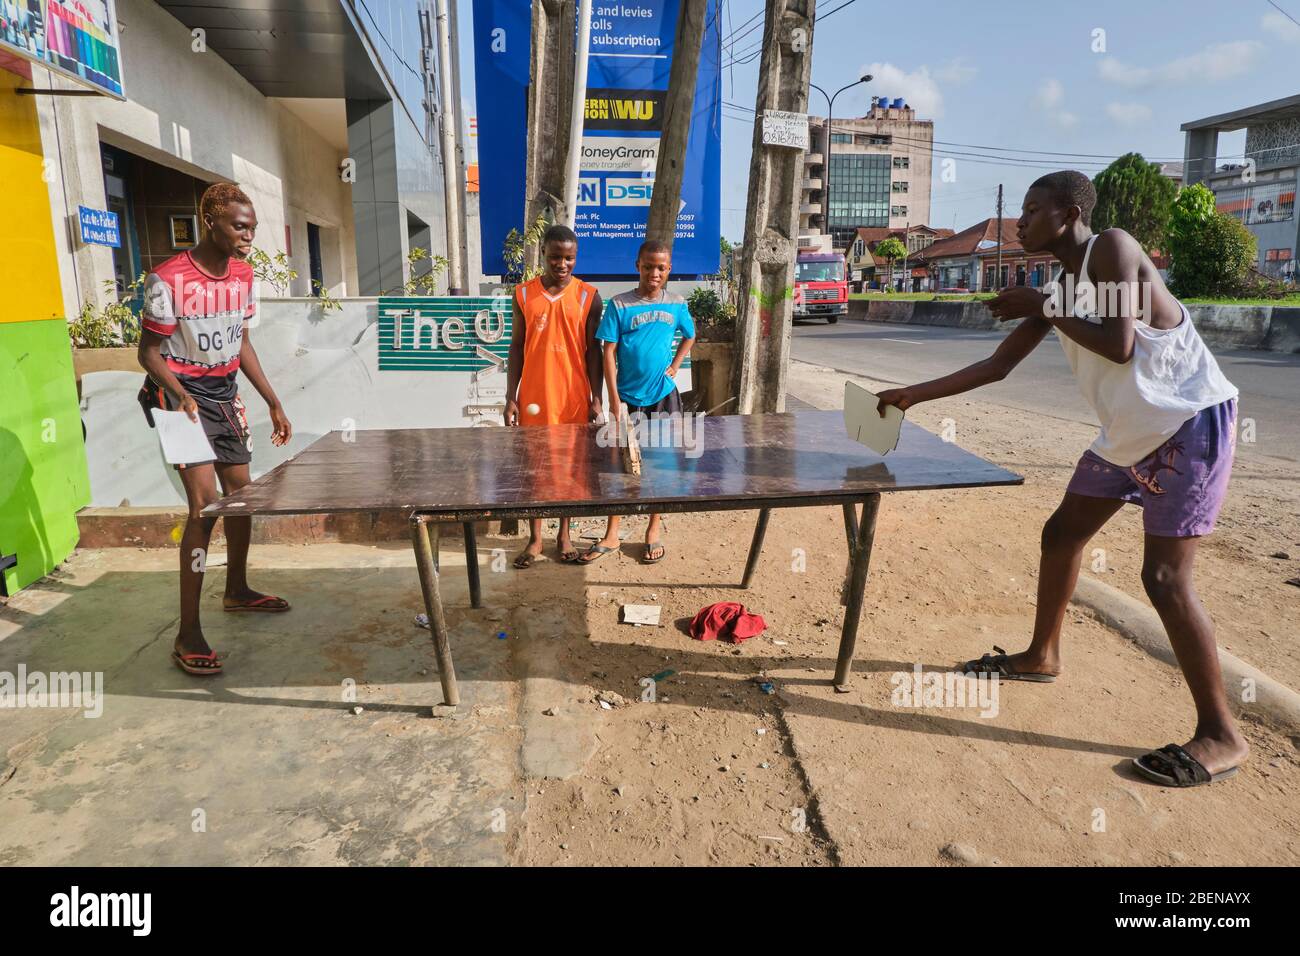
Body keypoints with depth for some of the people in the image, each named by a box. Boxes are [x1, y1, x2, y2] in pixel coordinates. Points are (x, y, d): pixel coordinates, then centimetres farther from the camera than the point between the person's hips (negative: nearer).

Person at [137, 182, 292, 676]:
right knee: (205, 505, -17)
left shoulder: (243, 274, 2)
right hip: (184, 394, -7)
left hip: (225, 393, 8)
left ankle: (237, 589, 38)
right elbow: (149, 352, -12)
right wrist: (179, 394, -31)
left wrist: (273, 403, 10)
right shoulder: (170, 279, -19)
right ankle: (188, 636, -10)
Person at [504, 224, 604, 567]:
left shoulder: (588, 296, -2)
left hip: (574, 397, -1)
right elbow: (516, 348, 4)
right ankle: (535, 539, 19)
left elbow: (593, 352, 0)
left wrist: (596, 399, -4)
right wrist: (510, 398, -1)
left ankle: (564, 535, 23)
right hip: (534, 396, 1)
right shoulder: (523, 294, 1)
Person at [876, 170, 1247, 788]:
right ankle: (1042, 656, 33)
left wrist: (1044, 308, -16)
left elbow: (1119, 347, -26)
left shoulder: (1112, 249, -15)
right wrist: (914, 395, 9)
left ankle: (1221, 735, 0)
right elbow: (996, 367, 12)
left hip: (1189, 421, -9)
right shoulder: (1059, 290, 9)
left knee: (1164, 576, -12)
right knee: (1062, 534, 13)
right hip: (1129, 431, 9)